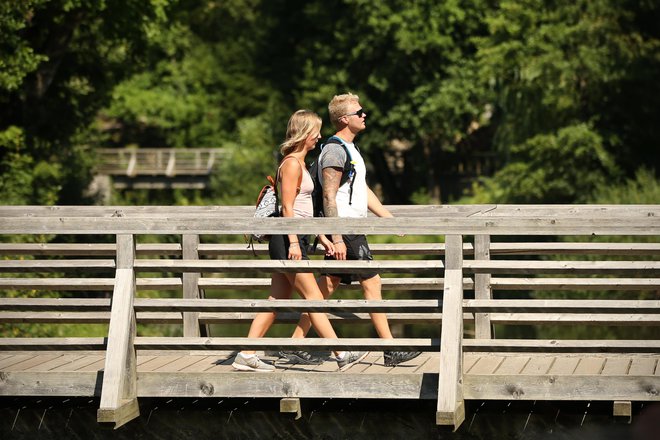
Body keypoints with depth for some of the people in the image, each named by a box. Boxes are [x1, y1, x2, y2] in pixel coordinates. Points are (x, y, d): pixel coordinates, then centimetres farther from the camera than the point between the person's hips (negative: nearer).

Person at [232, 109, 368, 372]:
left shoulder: (299, 163, 21)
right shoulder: (292, 163, -10)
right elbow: (287, 207, -17)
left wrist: (321, 237, 22)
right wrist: (293, 242, -22)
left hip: (294, 238, 10)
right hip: (288, 238, -10)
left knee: (277, 300, 7)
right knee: (314, 298, -8)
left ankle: (246, 356, 7)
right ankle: (342, 355, -7)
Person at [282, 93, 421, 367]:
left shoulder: (349, 148, 19)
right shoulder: (335, 150, -13)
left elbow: (363, 191, 26)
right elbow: (329, 197, -18)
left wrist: (391, 218, 23)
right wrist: (337, 239, -22)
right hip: (345, 230, -10)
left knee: (326, 287, 9)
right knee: (371, 283, -7)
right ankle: (391, 351, -3)